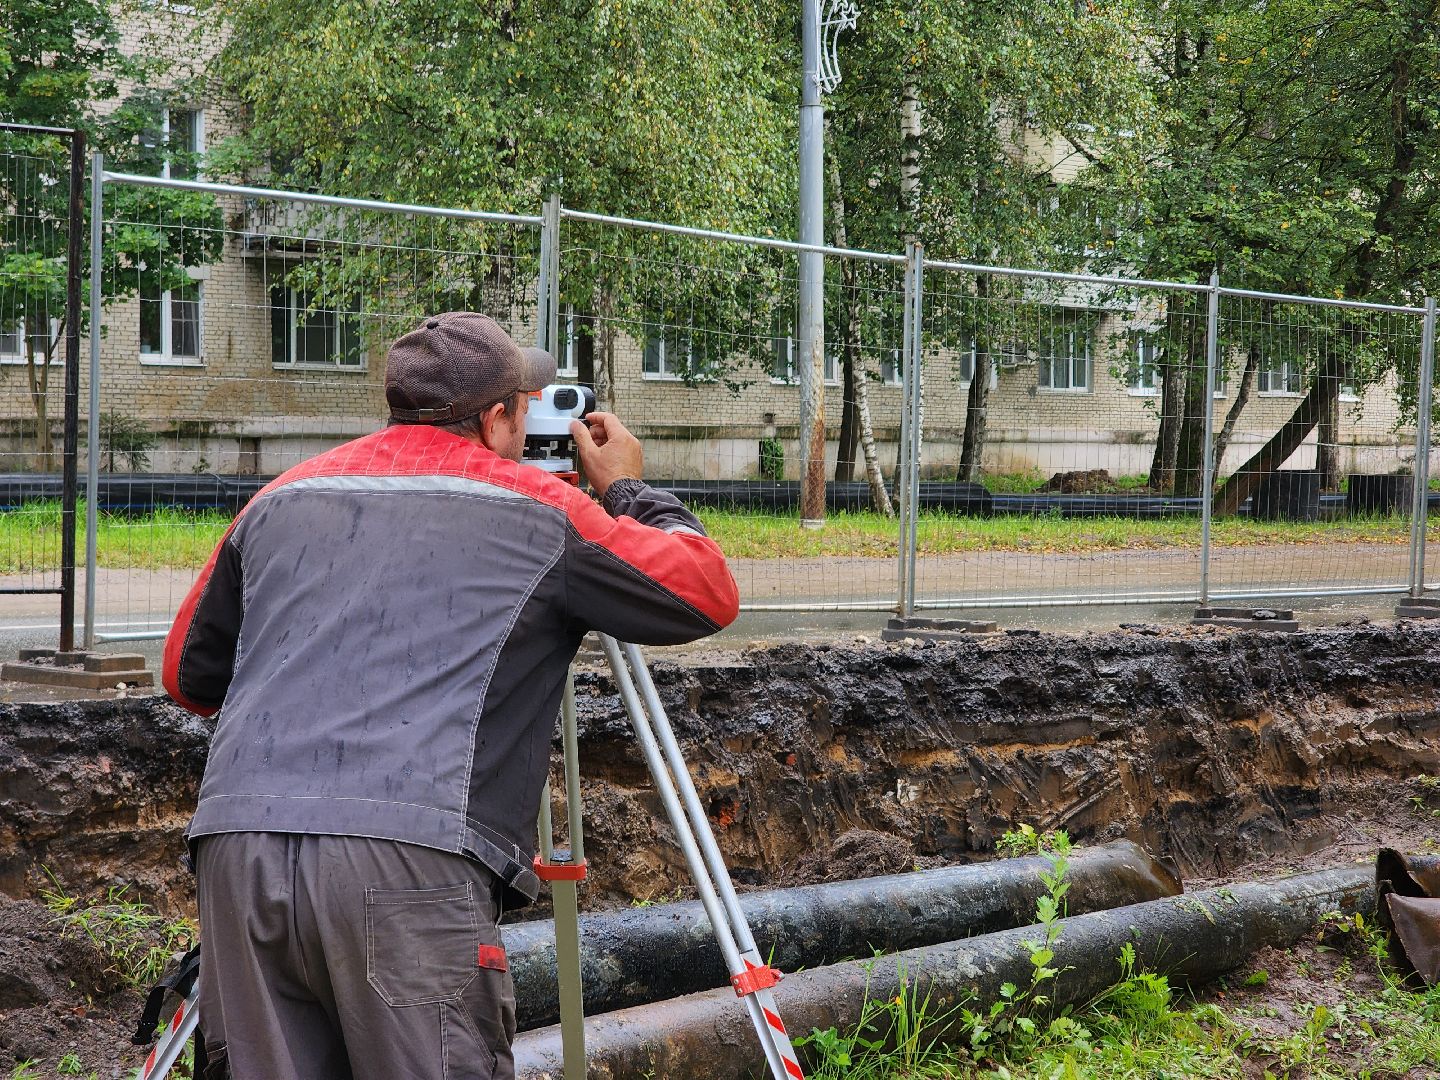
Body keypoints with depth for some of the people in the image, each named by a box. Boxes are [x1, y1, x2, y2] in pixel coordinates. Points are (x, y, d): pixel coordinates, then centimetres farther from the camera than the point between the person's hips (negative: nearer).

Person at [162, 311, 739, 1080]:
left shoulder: (283, 500, 21)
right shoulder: (535, 511, 8)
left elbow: (188, 676, 28)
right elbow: (707, 594, 17)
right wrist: (629, 492, 33)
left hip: (237, 852, 5)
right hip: (411, 864, -5)